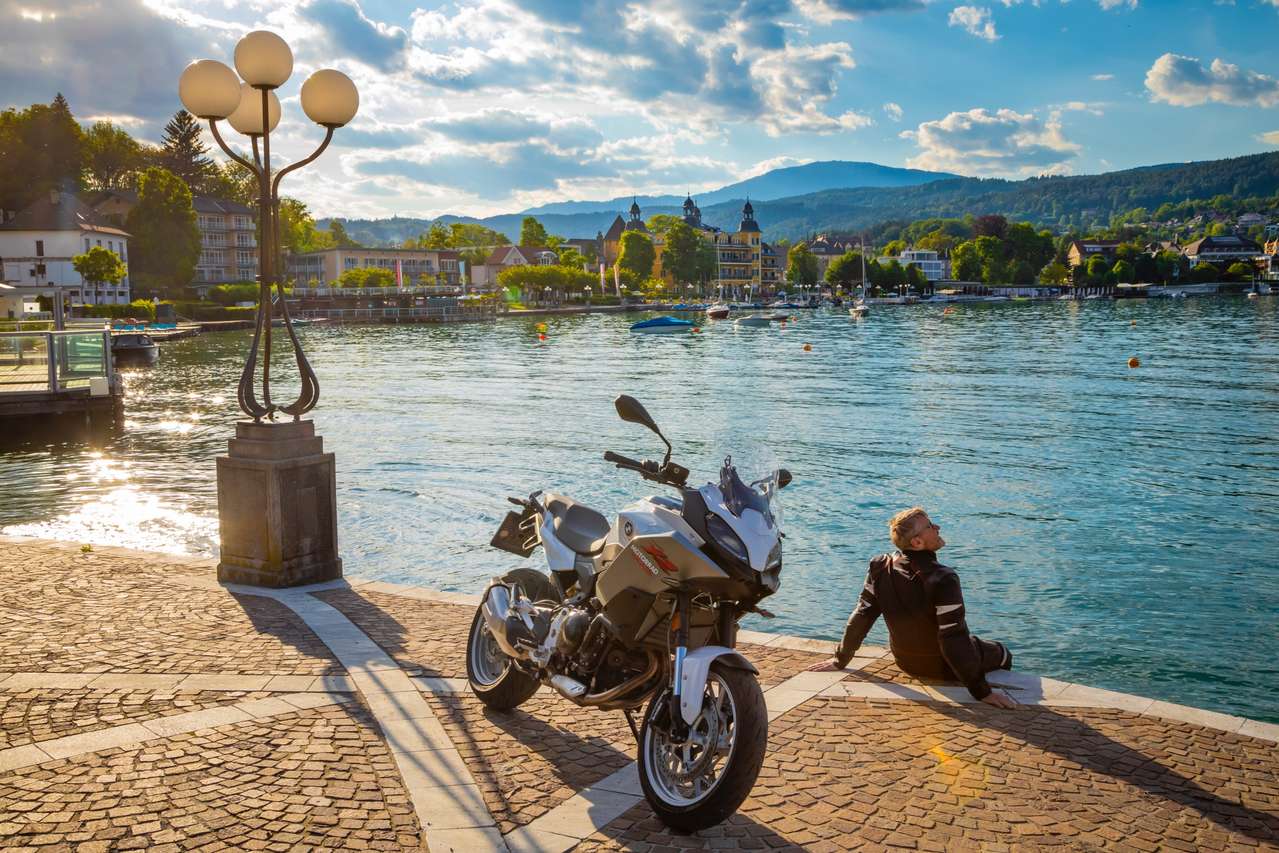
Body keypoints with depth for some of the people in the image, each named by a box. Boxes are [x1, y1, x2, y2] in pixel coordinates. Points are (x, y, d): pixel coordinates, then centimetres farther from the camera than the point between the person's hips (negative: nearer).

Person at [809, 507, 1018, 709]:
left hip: (906, 663, 6)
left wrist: (841, 660, 2)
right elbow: (954, 639, -31)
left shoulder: (881, 569, -17)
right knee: (1002, 654, 22)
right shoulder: (943, 580, -34)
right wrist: (981, 691, -23)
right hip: (944, 668, -6)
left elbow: (861, 617, -10)